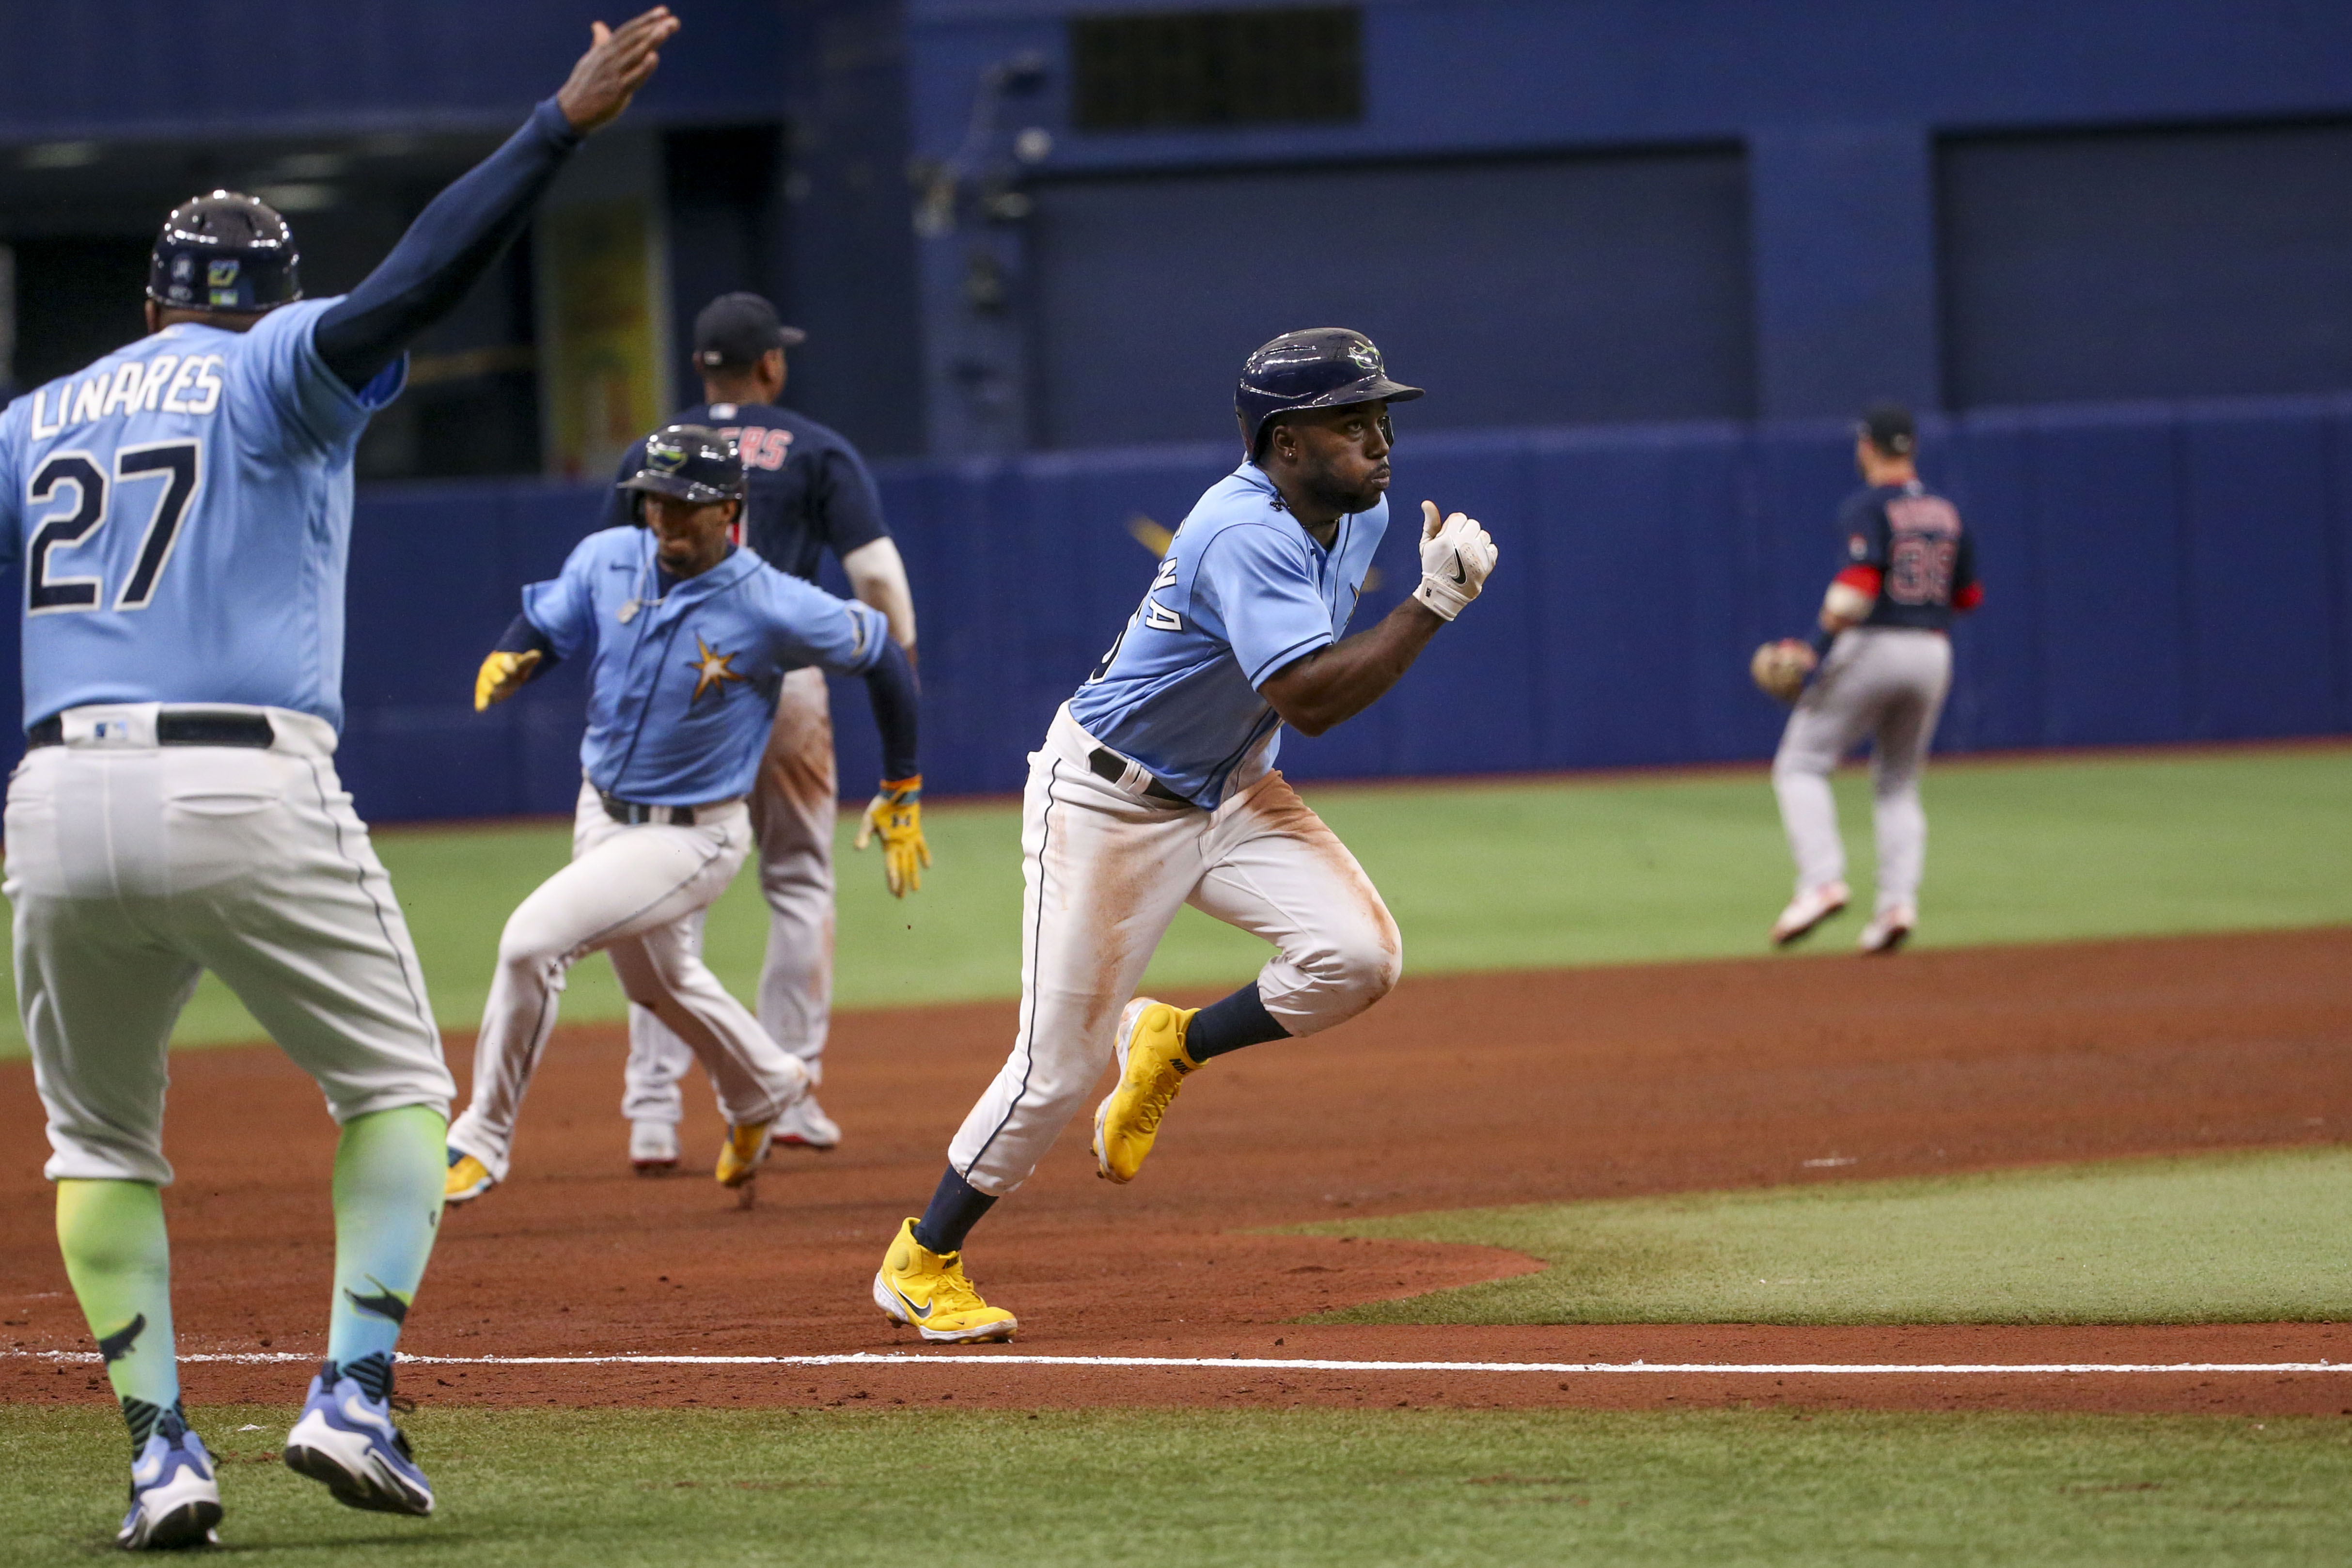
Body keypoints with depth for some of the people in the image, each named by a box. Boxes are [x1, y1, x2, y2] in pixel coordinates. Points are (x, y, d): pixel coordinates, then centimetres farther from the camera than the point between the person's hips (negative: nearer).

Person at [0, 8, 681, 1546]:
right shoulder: (278, 372, 6)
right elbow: (406, 291, -11)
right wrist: (560, 125, -14)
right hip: (249, 790, -3)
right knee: (397, 1085, 14)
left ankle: (160, 1446, 4)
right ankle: (354, 1393, -3)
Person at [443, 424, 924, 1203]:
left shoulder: (774, 608, -22)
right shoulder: (607, 561, -10)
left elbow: (882, 656, -8)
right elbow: (542, 628, 0)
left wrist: (902, 793, -2)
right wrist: (506, 660, -26)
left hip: (693, 838, -7)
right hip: (603, 816, 7)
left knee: (533, 939, -22)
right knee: (658, 979, 28)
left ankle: (482, 1139, -9)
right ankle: (763, 1088, 57)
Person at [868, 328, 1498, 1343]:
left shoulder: (1360, 513, -1)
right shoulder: (1248, 536, -29)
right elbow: (1309, 701, -37)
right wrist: (1434, 604, -37)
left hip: (1228, 794, 8)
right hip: (1108, 801, -8)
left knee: (1358, 955, -17)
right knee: (1061, 1062, -5)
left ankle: (1174, 1048, 10)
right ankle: (920, 1263, 14)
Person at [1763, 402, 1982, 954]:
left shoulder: (1865, 507, -8)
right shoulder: (1947, 513, 13)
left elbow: (1859, 583, -22)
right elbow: (1968, 597, 17)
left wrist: (1815, 651, -17)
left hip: (1870, 648, -6)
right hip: (1932, 656, 6)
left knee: (1801, 765, 2)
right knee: (1899, 785, 17)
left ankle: (1821, 881, -16)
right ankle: (1899, 901, -1)